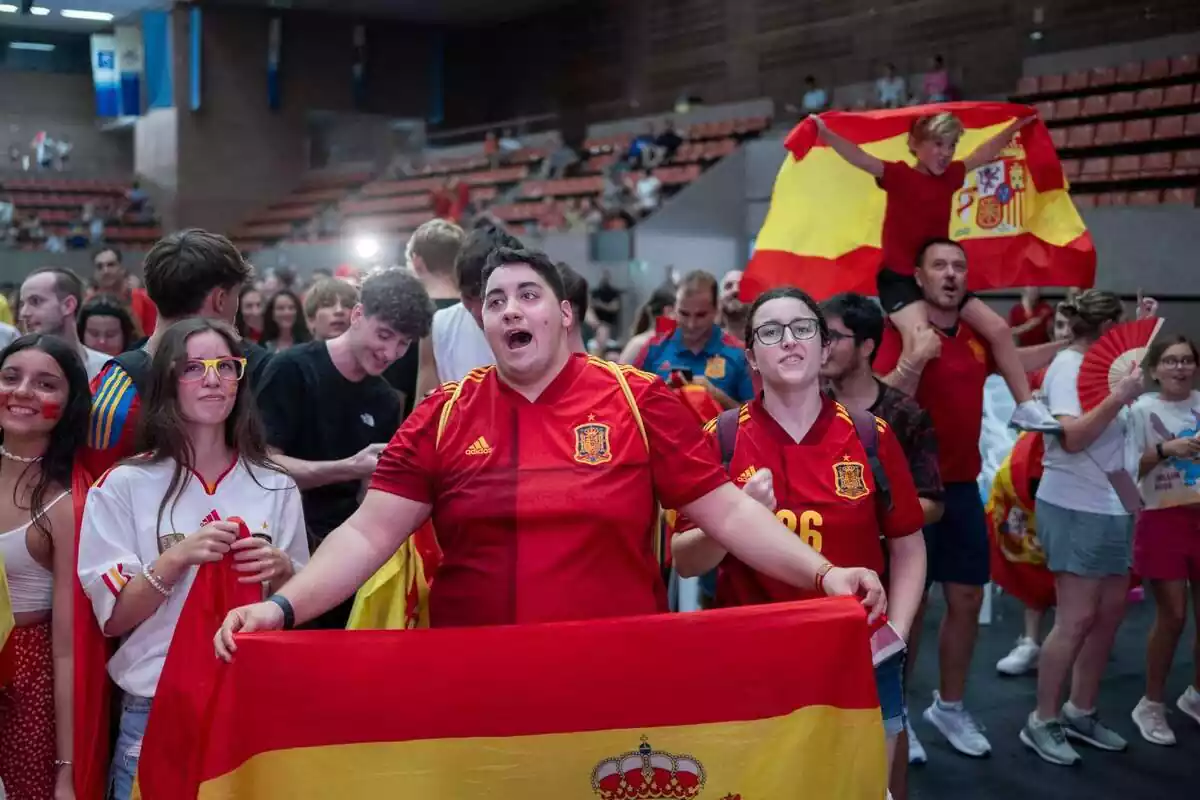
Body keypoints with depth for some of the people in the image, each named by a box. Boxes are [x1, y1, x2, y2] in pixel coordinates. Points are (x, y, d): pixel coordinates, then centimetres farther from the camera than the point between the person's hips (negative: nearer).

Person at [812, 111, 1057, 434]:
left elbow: (985, 152, 26)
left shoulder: (950, 175, 9)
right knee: (920, 341, -33)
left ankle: (1026, 406, 17)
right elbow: (858, 157, -25)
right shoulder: (899, 175, -10)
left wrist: (1017, 126, 30)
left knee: (999, 329, 6)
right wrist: (825, 133, -39)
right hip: (899, 278, -8)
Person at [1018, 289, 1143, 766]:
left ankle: (1080, 713, 22)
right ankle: (1042, 722, 2)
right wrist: (1118, 399, -29)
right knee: (1077, 619, -8)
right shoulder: (1068, 366, -12)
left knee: (1110, 614, 11)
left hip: (1111, 508, 9)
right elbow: (1072, 437, -24)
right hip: (1075, 509, -9)